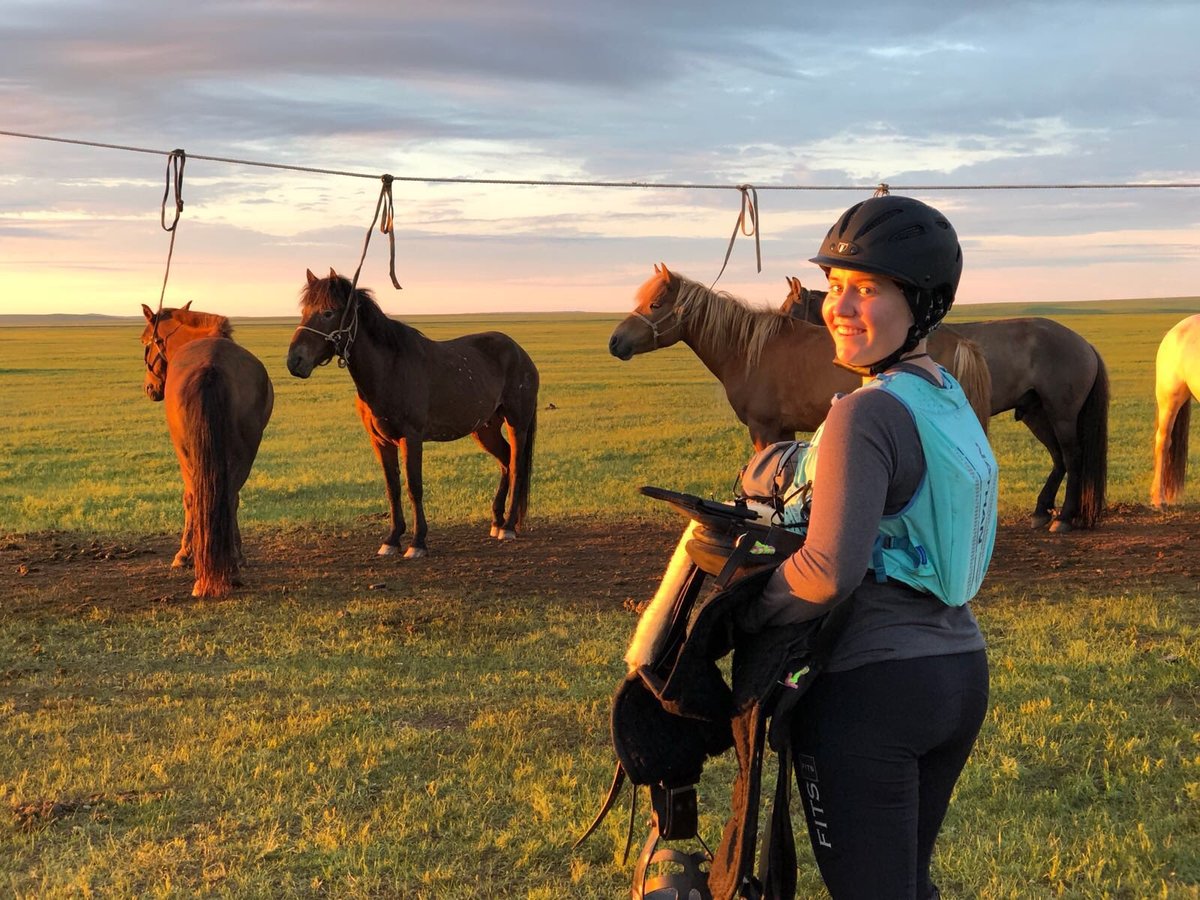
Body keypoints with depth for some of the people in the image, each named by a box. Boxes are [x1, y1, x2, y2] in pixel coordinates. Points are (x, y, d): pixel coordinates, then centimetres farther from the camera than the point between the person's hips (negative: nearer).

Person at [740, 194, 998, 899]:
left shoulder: (866, 415, -20)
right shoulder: (953, 399, 7)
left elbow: (829, 572, -28)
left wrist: (741, 615, -11)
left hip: (871, 689, -9)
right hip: (963, 674, 9)